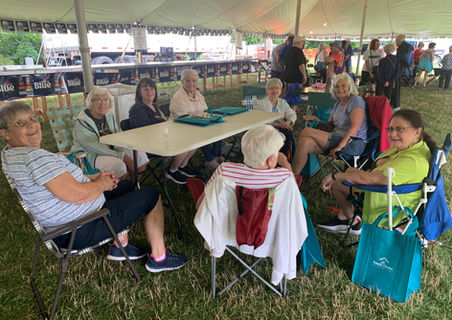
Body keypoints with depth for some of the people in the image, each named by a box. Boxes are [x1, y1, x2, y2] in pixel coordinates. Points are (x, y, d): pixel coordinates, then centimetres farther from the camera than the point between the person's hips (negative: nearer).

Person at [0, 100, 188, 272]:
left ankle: (119, 246, 27)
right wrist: (101, 184, -11)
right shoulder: (34, 156, -28)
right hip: (79, 232, -11)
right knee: (151, 196, -2)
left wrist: (93, 177, 4)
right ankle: (158, 257, 11)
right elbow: (77, 194, -32)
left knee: (126, 186, 26)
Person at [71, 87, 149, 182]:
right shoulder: (81, 122, -16)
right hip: (91, 156, -8)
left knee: (141, 156, -4)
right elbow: (94, 147, -23)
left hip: (111, 151, 8)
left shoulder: (109, 116, 8)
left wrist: (126, 155, -14)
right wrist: (122, 156, -27)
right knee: (118, 164, -34)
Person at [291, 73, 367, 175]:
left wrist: (339, 146, -25)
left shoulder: (356, 100, -5)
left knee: (305, 132, -18)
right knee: (305, 142, -21)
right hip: (337, 138, 8)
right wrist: (315, 119, 5)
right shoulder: (338, 104, 21)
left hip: (353, 144, -7)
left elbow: (355, 127, -17)